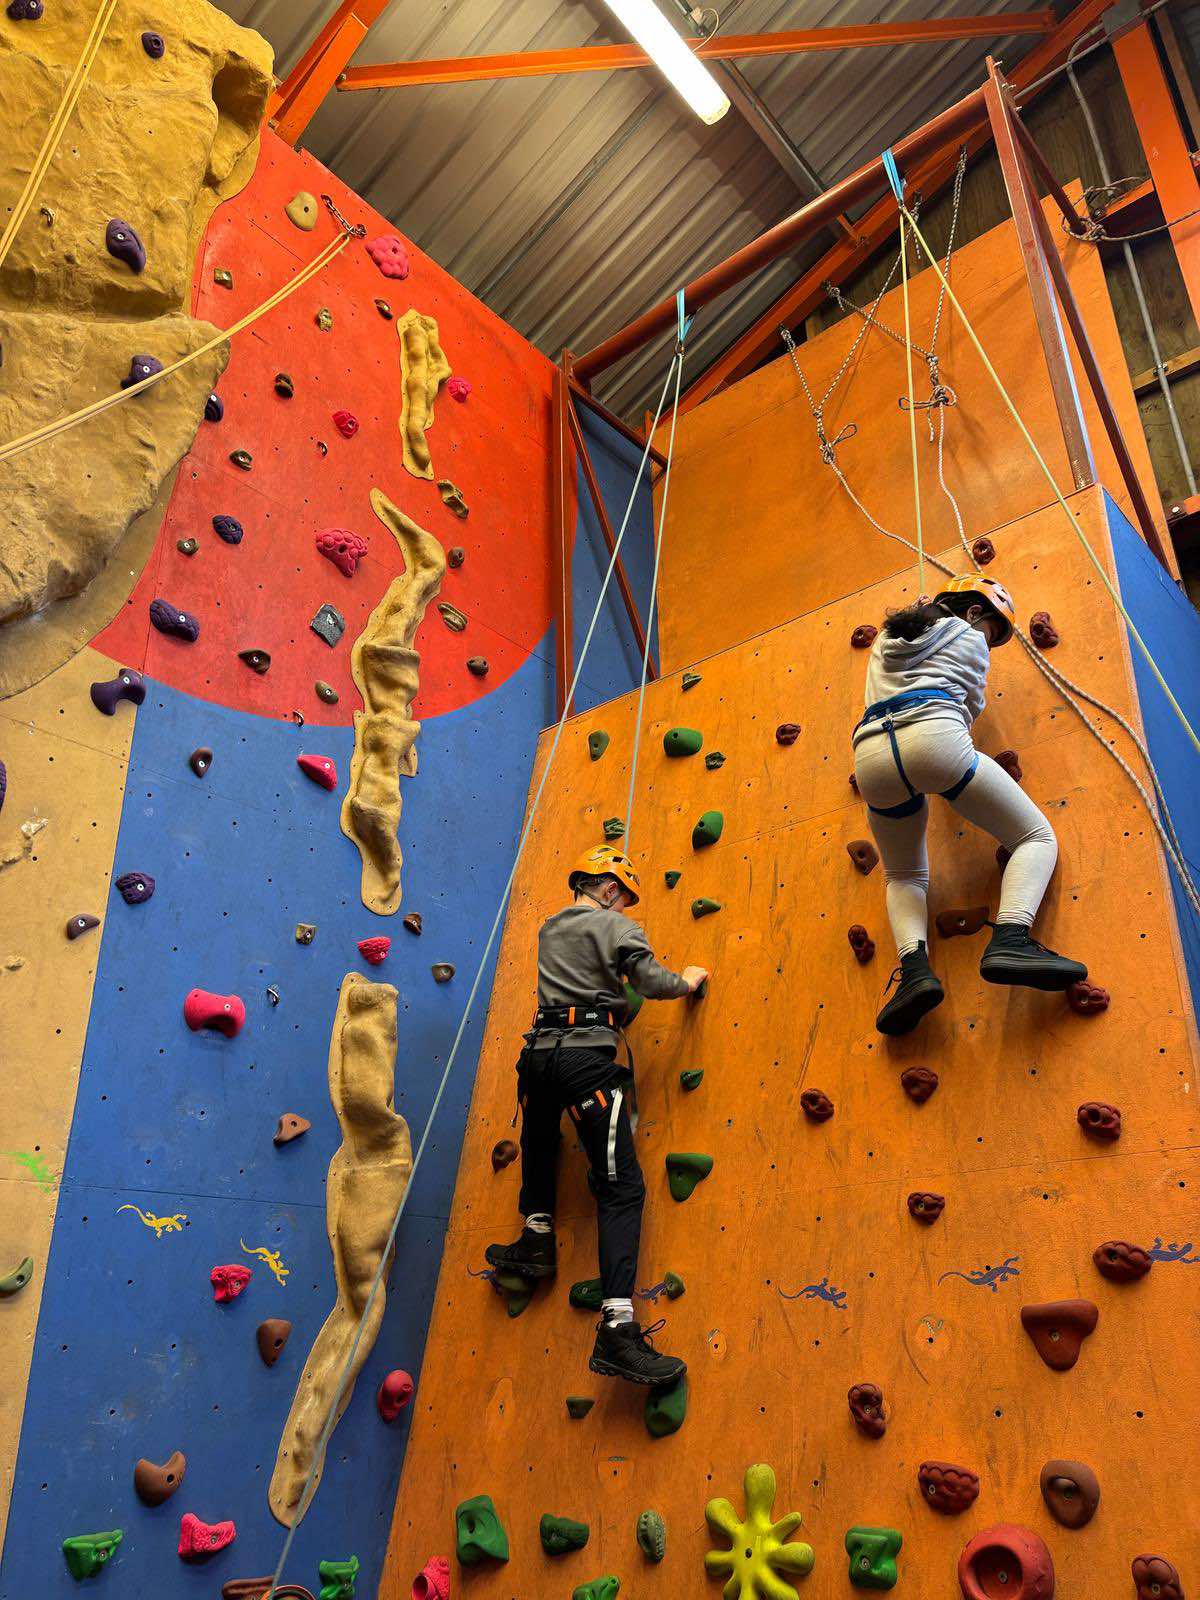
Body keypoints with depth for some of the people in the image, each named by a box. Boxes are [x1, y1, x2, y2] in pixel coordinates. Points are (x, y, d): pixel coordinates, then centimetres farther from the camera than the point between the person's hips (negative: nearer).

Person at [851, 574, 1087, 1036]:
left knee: (904, 876, 23)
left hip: (871, 754, 5)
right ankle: (1009, 940, -17)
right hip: (935, 737, -4)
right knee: (1037, 836, 11)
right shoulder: (968, 636, 20)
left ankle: (914, 965, -8)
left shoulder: (885, 639, 34)